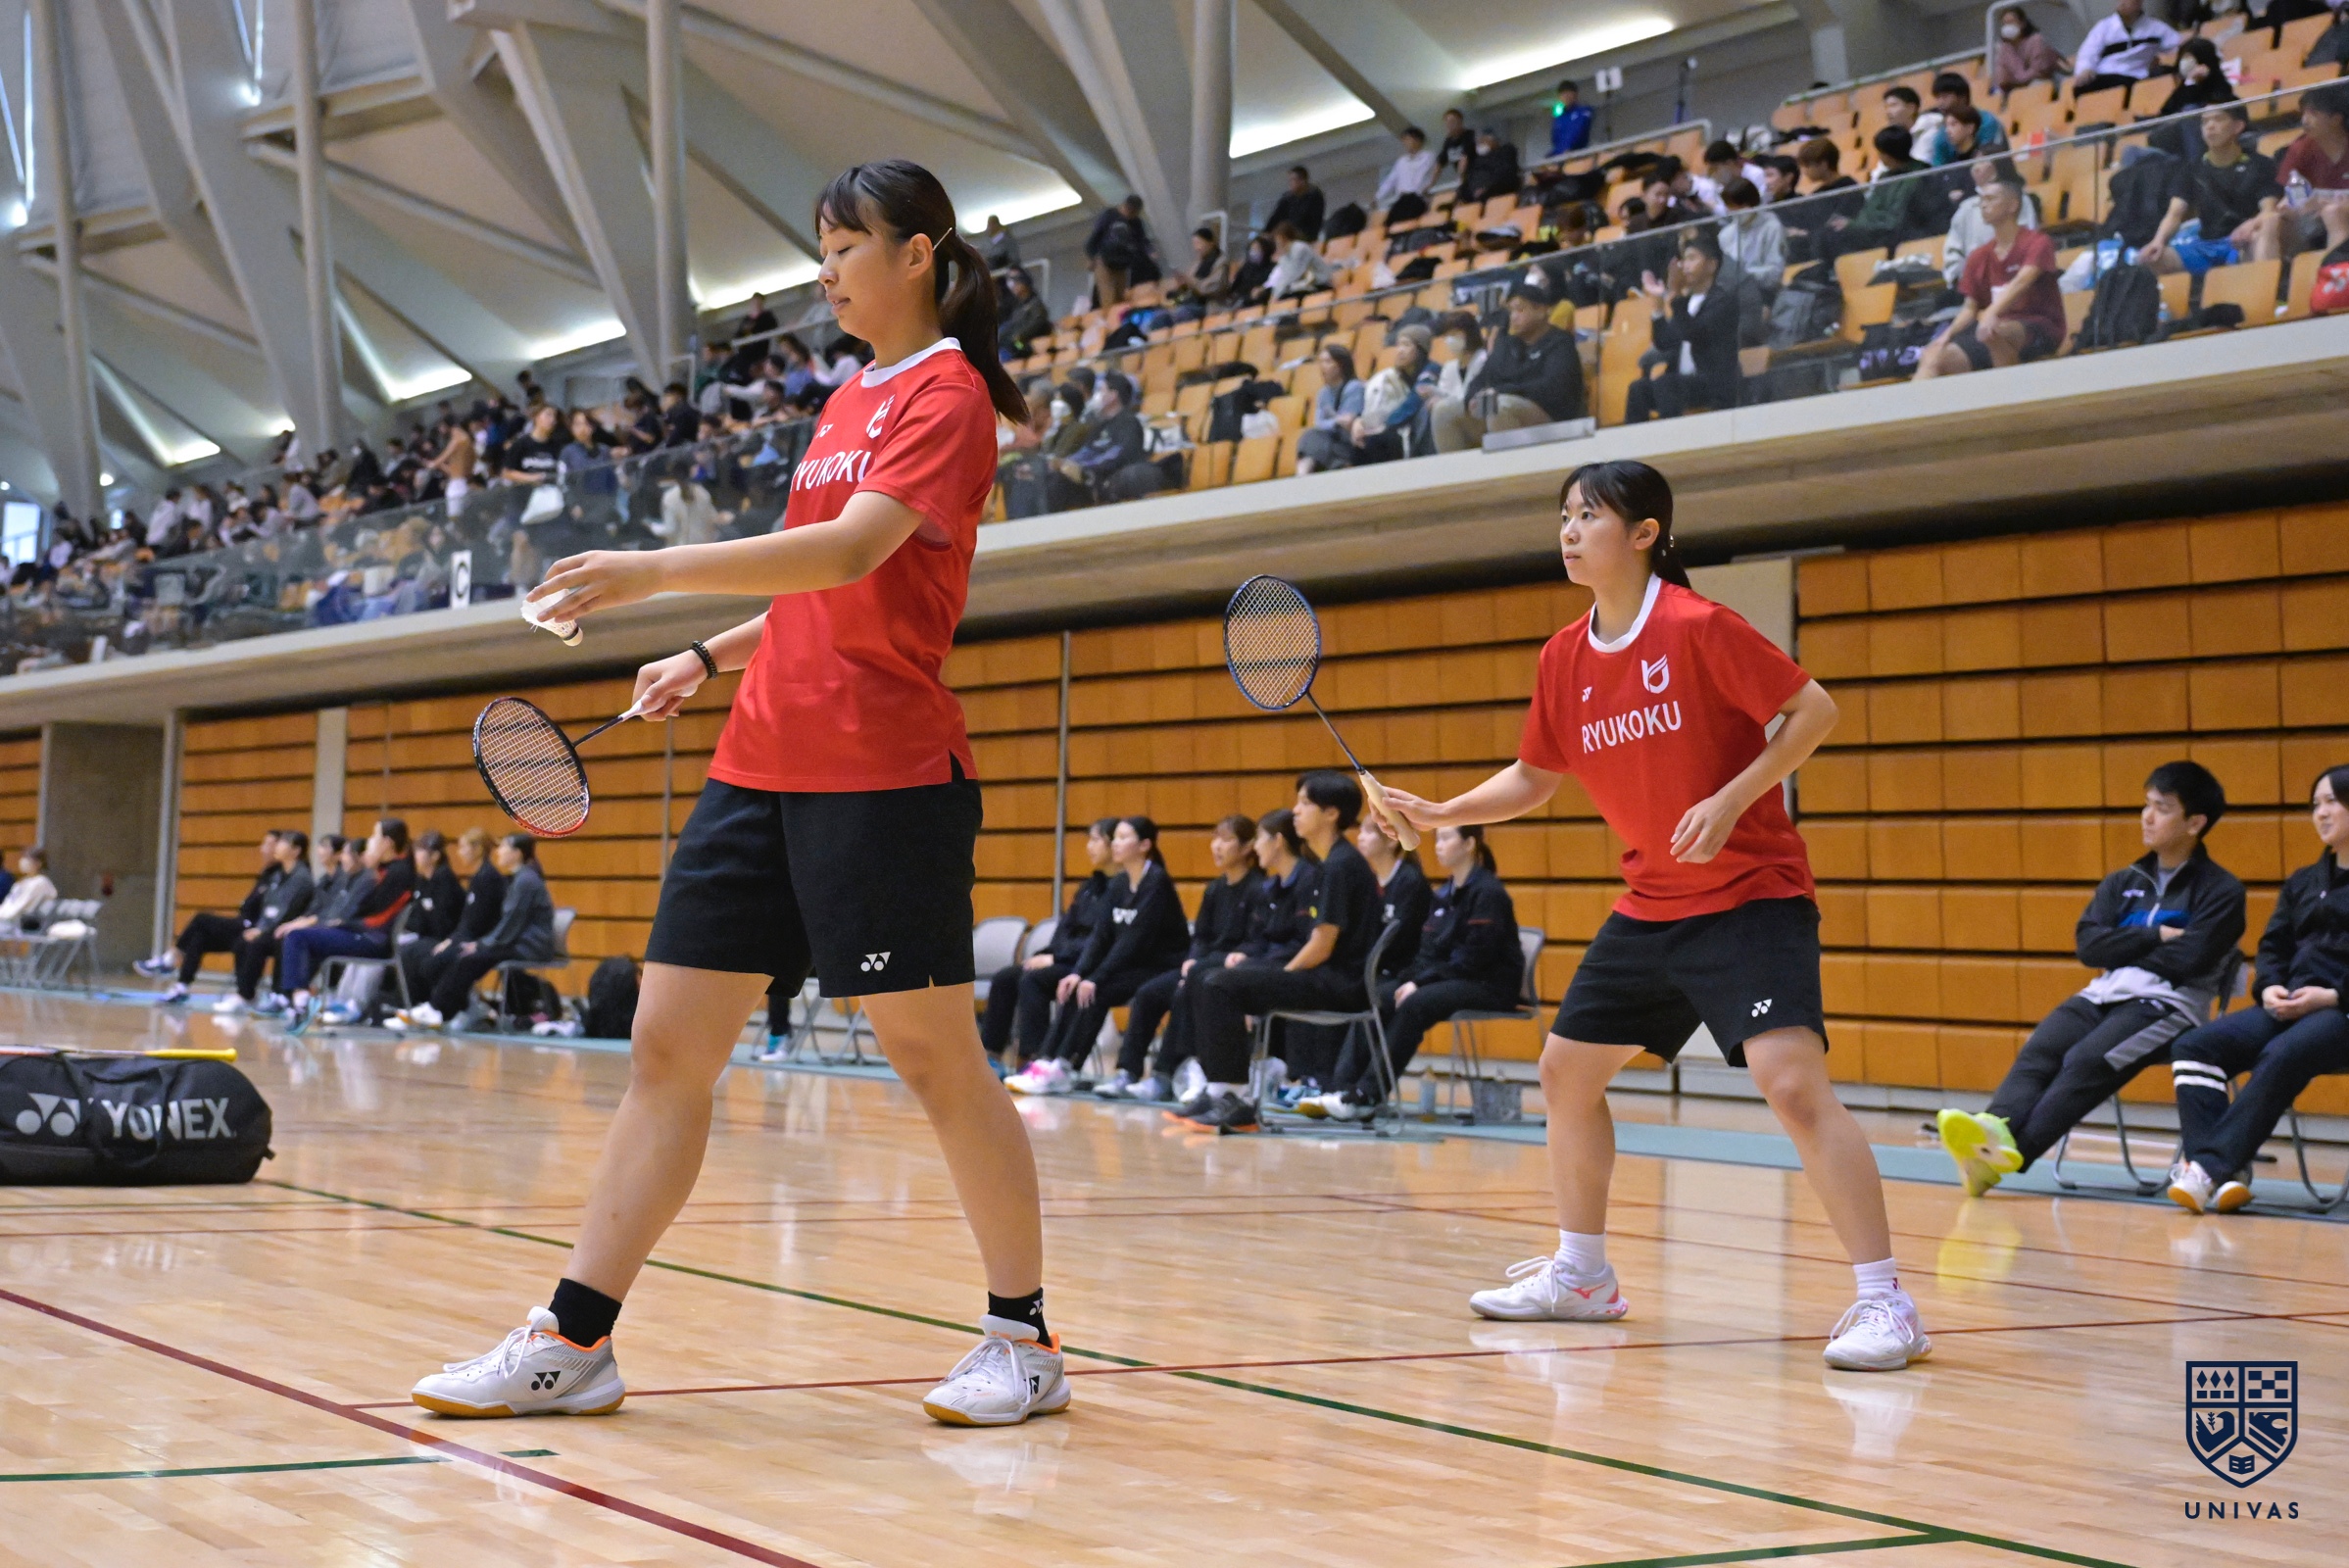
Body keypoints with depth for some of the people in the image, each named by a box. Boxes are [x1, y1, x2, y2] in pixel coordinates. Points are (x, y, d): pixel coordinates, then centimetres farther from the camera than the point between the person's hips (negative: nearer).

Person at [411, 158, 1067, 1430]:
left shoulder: (949, 394, -6)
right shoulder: (848, 401, 20)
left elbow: (855, 550, -22)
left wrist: (659, 573, -29)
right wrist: (711, 657, 20)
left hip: (884, 774, -8)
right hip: (760, 765, 8)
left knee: (934, 1054, -2)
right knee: (667, 1048, 2)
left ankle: (1023, 1337, 12)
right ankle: (574, 1342, 4)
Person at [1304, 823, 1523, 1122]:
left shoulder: (1487, 893, -11)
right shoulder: (1444, 894, 14)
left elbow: (1473, 958, -18)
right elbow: (1428, 951, 12)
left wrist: (1421, 983, -20)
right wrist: (1409, 980, -8)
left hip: (1489, 985, -8)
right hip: (1448, 980, 8)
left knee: (1415, 1004, -31)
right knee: (1375, 998, -10)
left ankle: (1367, 1096, -28)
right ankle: (1345, 1088, -20)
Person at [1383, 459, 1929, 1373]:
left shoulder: (1697, 627, -17)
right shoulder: (1564, 658, 4)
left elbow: (1814, 710, -14)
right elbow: (1534, 779, 16)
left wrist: (1730, 800, -22)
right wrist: (1444, 813, 2)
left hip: (1750, 894, -8)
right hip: (1649, 905, 8)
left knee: (1792, 1081, -22)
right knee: (1566, 1071, 13)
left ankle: (1885, 1305, -16)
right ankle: (1581, 1278, 30)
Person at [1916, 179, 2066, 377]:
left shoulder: (2037, 243, -4)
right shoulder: (1979, 256, 14)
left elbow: (2022, 281, -22)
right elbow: (1970, 307, 14)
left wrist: (1991, 314, -39)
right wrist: (1947, 335, -6)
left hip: (2039, 328, -6)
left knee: (1993, 332, -39)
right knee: (1933, 356, -15)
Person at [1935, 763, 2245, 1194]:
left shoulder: (2221, 890, 5)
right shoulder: (2122, 883, 22)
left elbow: (2188, 960, -9)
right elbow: (2088, 944, 7)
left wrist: (2121, 953, 3)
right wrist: (2155, 936, -3)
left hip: (2169, 1002, -5)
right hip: (2105, 995, 5)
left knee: (2087, 1060, -31)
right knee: (2040, 1050, -25)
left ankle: (2009, 1150, -48)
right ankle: (1994, 1129, -50)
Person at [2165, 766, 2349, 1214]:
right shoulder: (2302, 883, 26)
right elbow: (2272, 948, 21)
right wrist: (2269, 988, -1)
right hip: (2290, 1006, 7)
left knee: (2280, 1057, -37)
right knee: (2194, 1047, -18)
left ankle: (2210, 1166, -41)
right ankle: (2225, 1174, -32)